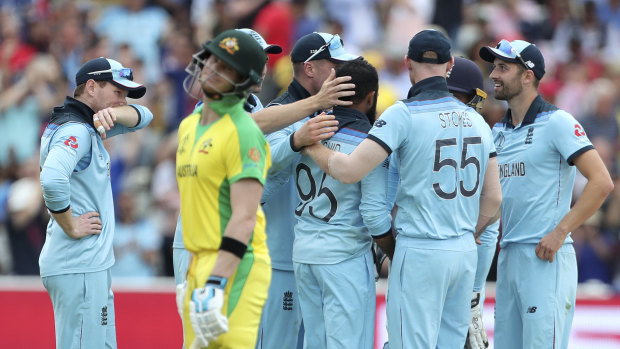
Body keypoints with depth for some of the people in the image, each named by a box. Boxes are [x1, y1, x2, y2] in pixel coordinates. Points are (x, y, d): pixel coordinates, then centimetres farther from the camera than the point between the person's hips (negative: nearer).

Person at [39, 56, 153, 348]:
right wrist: (70, 225, -19)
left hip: (91, 266, 11)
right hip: (78, 268, -11)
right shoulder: (75, 131, -14)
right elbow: (52, 179, -32)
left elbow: (142, 116, 19)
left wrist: (113, 113, -3)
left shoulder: (87, 127, 16)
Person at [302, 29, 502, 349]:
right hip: (465, 253, 6)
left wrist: (312, 146, 2)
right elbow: (493, 198, 12)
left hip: (420, 253, -6)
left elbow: (350, 171, -15)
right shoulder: (476, 120, 10)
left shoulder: (404, 114, -9)